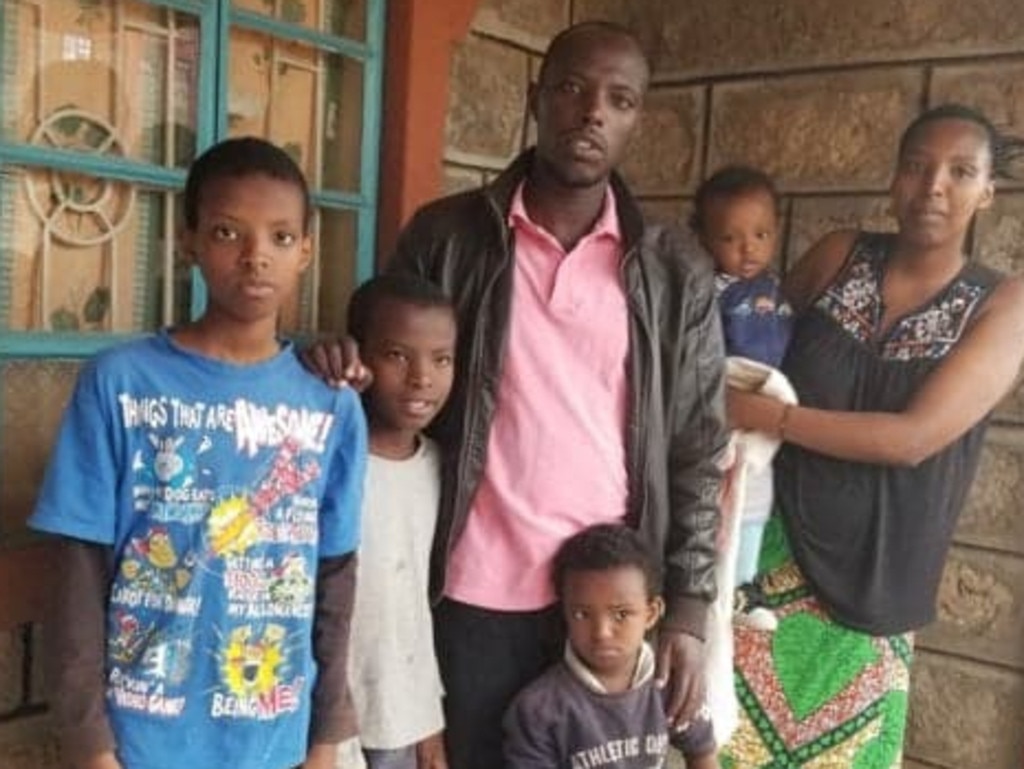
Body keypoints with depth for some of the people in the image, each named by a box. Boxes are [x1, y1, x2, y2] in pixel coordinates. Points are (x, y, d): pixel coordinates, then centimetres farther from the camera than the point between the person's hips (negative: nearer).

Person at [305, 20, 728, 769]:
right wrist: (344, 366, -14)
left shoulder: (676, 273, 1)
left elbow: (698, 450, 2)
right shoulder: (447, 235, -1)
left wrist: (689, 606, -3)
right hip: (477, 593, 0)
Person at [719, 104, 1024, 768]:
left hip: (872, 569, -1)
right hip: (772, 533, 1)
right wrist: (724, 407, -7)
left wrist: (761, 414, -20)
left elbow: (914, 437, -18)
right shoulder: (839, 257, -1)